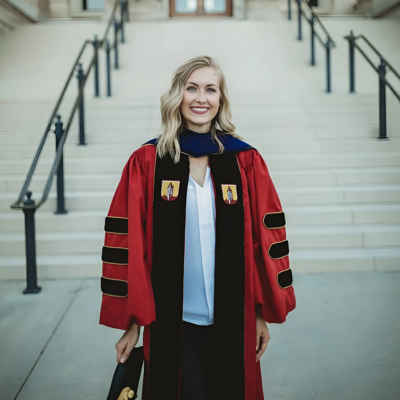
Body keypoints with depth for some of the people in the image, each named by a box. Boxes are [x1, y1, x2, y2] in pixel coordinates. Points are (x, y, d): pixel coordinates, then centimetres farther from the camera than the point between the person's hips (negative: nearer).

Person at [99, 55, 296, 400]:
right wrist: (131, 321, -5)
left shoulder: (247, 162, -1)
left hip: (232, 321, 2)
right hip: (170, 321, -1)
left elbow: (267, 239, 1)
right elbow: (126, 243, -4)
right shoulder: (147, 162, -4)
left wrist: (264, 314, 1)